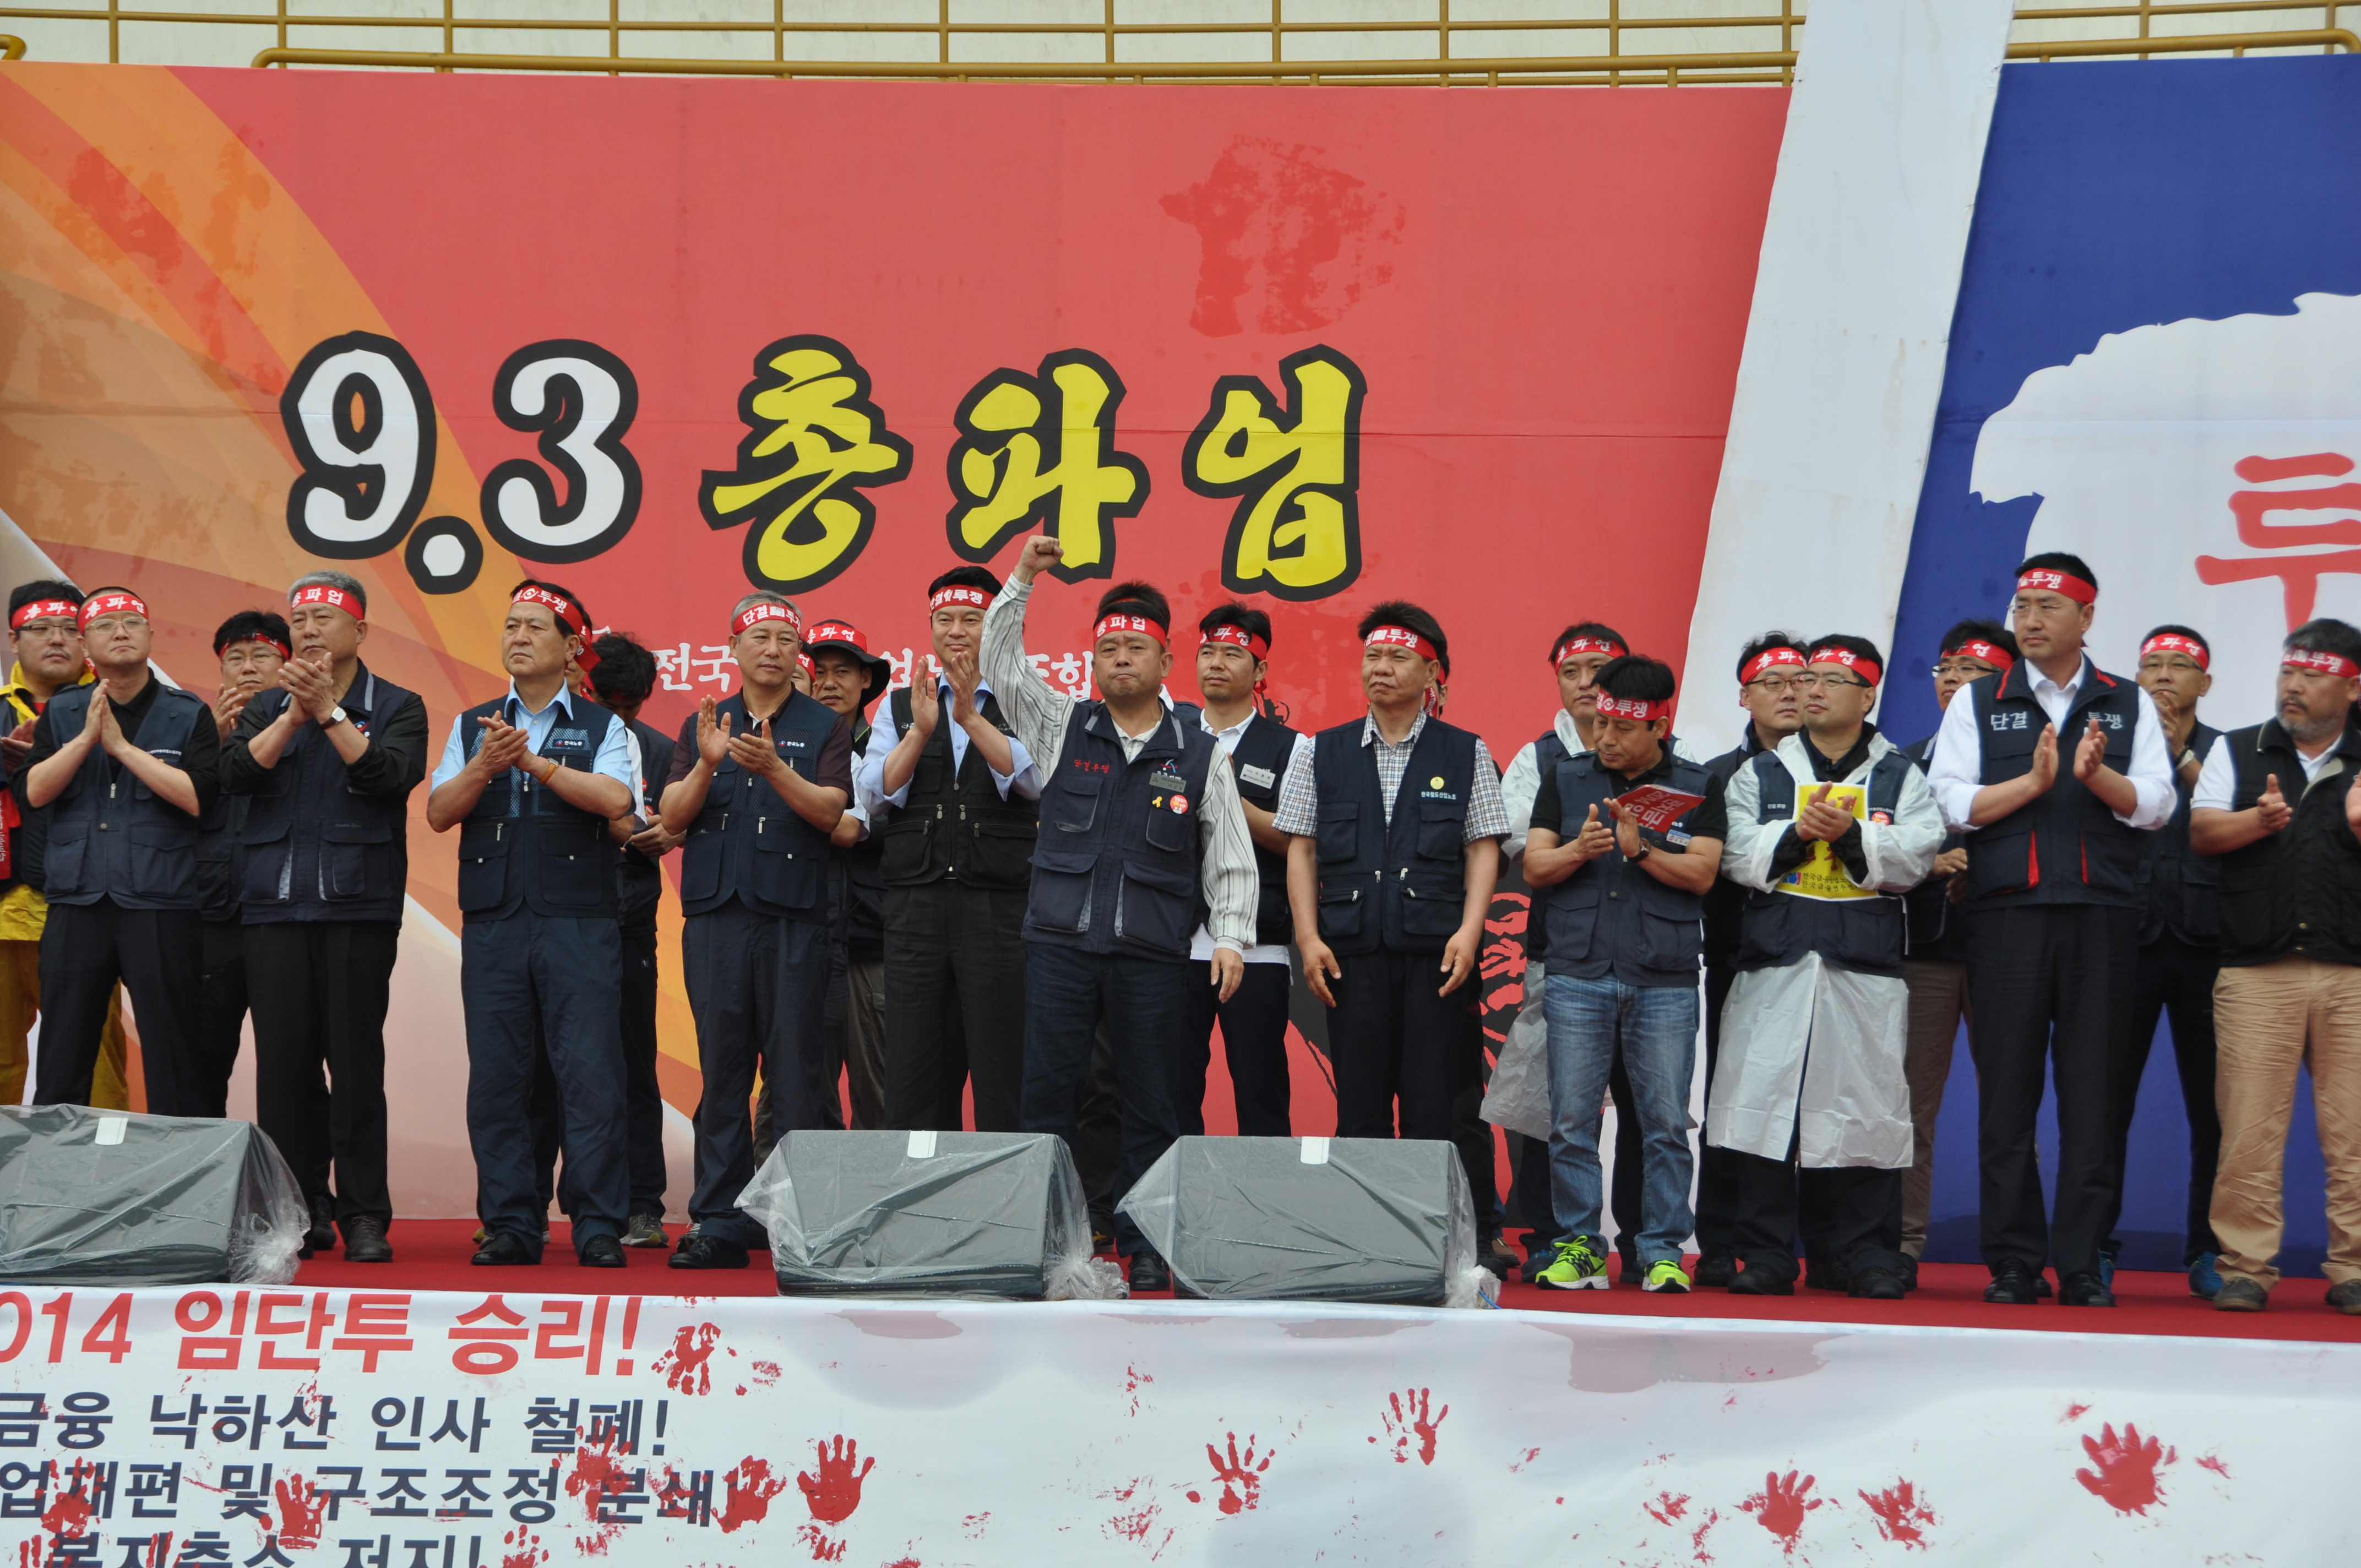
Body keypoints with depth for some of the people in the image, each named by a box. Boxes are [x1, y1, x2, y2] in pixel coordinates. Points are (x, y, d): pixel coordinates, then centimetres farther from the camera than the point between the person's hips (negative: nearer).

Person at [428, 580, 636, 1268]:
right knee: (497, 1077, 2)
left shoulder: (602, 727, 8)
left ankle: (599, 1226, -1)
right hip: (493, 921, 3)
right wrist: (484, 766, -12)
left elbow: (614, 799, -11)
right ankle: (510, 1224, 9)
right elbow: (439, 812, 5)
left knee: (591, 1074, -6)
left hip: (579, 922, -3)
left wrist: (533, 761, -14)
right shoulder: (472, 727, 16)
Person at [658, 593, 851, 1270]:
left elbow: (829, 810, -7)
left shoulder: (825, 727, 7)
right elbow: (673, 814, 3)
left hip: (794, 915, -2)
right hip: (715, 912, 2)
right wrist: (707, 765, -14)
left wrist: (773, 767, -23)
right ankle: (719, 1223, 7)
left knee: (795, 1072, -3)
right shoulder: (703, 724, 14)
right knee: (721, 1072, 3)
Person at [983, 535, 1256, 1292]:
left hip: (1153, 953, -1)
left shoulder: (1199, 755, 8)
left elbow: (1230, 859, 8)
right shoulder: (1064, 727, 11)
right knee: (1047, 1094, 0)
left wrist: (1232, 938, -2)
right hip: (1060, 943, 1)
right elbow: (1002, 662, 7)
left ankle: (1145, 1249, 11)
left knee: (1150, 1107, 3)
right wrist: (1022, 580, -2)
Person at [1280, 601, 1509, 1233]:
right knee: (1360, 1103, 2)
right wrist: (1309, 937, -1)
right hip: (1352, 950, 1)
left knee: (1435, 1104, -3)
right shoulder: (1325, 753, 11)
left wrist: (1469, 932, -9)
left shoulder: (1466, 754, 8)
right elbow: (1301, 849, 10)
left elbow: (1484, 849, 5)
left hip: (1437, 950, -1)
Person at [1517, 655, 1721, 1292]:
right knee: (1571, 1120, 0)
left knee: (1666, 1122, -1)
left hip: (1665, 982, -1)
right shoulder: (1566, 779, 12)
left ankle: (1663, 1251, 7)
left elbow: (1701, 874, -1)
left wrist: (1640, 848, -14)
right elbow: (1535, 866, 7)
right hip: (1577, 975, 1)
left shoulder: (1698, 787, 8)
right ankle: (1578, 1245, 9)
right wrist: (1579, 848, -11)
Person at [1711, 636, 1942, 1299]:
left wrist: (1851, 835, -14)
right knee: (1762, 1103, -3)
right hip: (1774, 964, 1)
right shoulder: (1760, 774, 14)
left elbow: (1915, 858, -2)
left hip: (1866, 970, -1)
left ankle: (1869, 1256, 9)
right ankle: (1765, 1256, 6)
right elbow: (1739, 855, 2)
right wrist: (1796, 834, -12)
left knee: (1866, 1107, -1)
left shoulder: (1902, 777, 11)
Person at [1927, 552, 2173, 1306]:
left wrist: (2095, 773, -13)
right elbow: (1953, 802, 2)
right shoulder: (1977, 702, 12)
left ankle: (2081, 1265, 3)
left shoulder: (2130, 705, 13)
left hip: (2103, 913, 0)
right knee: (2007, 1088, -1)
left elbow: (2154, 804, 4)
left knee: (2090, 1089, 0)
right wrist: (2035, 780, -9)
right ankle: (2013, 1263, 6)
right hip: (2008, 913, 0)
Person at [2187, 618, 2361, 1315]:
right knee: (2249, 1128, -4)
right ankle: (2245, 1268, 2)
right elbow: (2201, 831, 4)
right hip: (2256, 970, 0)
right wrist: (2259, 821, -14)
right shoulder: (2236, 752, 15)